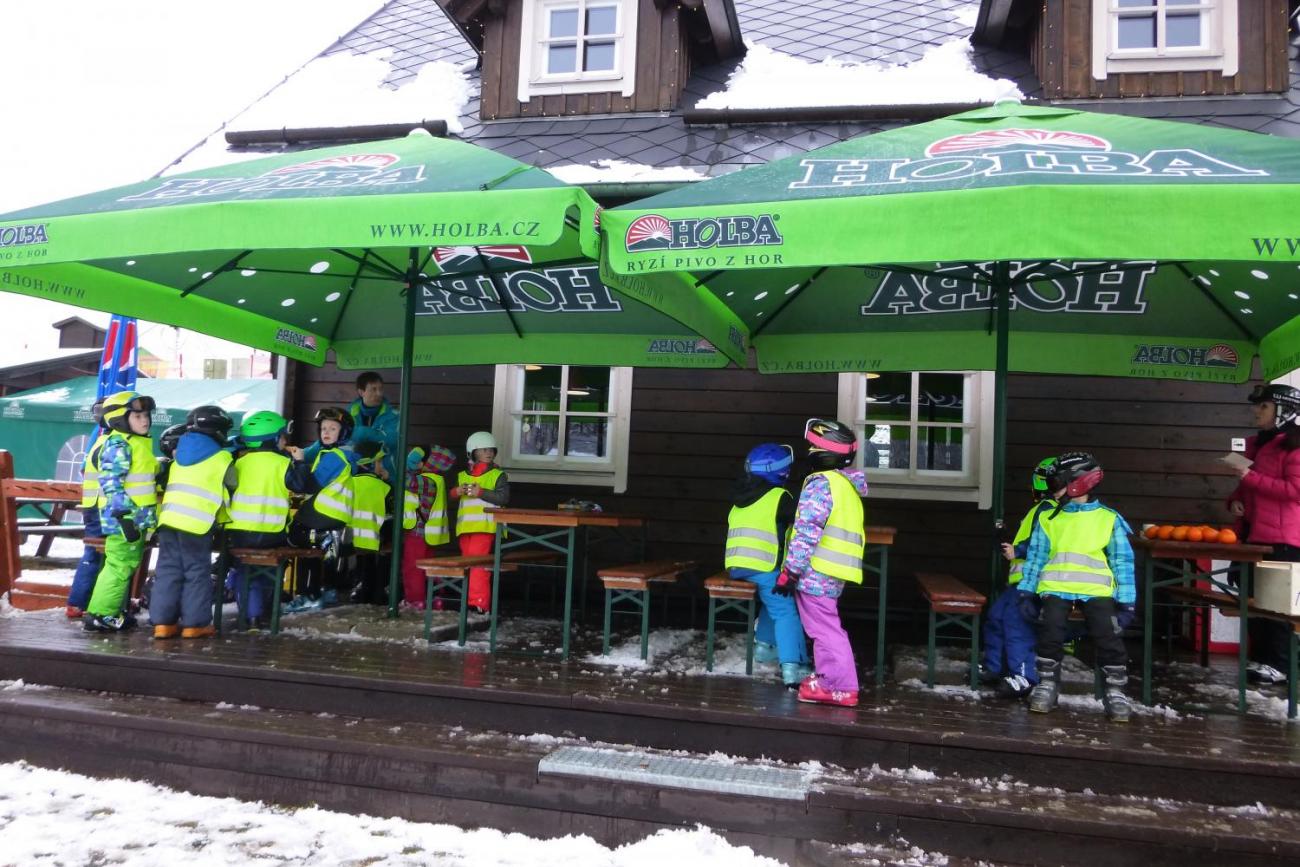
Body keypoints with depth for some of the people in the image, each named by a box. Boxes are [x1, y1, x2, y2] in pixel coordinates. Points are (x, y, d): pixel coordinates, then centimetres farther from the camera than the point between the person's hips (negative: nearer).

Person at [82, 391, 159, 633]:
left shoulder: (139, 443, 17)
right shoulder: (118, 445, -14)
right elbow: (110, 482, -21)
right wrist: (124, 514, -24)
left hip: (138, 518, 10)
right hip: (123, 518, -10)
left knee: (128, 565, 17)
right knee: (119, 566, -7)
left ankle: (116, 610, 26)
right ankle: (100, 615, -1)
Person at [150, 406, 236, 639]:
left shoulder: (179, 456, 21)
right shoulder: (221, 458, 2)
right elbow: (230, 494, 6)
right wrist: (223, 522, 21)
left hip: (168, 519, 6)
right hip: (197, 523, -6)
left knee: (168, 570, 9)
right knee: (197, 573, 0)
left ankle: (163, 622, 9)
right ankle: (195, 624, 2)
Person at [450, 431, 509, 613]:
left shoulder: (497, 475, 3)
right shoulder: (462, 475, 17)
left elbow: (504, 497, -9)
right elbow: (451, 495, 21)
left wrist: (481, 492, -15)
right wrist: (457, 491, -2)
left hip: (485, 526, -6)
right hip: (464, 526, 6)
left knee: (478, 563, -15)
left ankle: (478, 602, -17)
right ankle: (472, 598, 19)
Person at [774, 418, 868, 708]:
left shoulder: (821, 483, -14)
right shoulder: (846, 485, 17)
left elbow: (807, 532, -20)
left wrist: (790, 570, -18)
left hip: (816, 572, -10)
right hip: (831, 572, 10)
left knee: (824, 629, -3)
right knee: (826, 627, 19)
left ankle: (841, 687, 1)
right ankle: (831, 678, 26)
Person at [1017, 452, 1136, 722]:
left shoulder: (1109, 519, 7)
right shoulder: (1047, 518, 14)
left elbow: (1123, 562, 6)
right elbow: (1036, 557, 13)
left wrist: (1126, 602, -1)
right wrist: (1027, 593, 4)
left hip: (1096, 589, -1)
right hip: (1056, 587, 1)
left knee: (1108, 635, -19)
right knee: (1050, 631, -20)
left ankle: (1116, 691, -1)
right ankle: (1047, 684, -1)